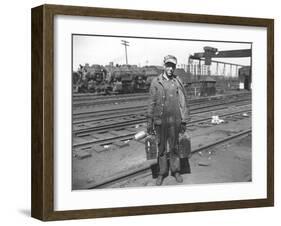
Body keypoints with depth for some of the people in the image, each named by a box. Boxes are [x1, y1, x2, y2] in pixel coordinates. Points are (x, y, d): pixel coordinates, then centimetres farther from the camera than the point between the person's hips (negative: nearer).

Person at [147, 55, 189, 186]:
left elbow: (183, 103, 2)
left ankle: (176, 171, 22)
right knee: (161, 148, 9)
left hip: (174, 121, 0)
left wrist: (184, 121, -2)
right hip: (159, 120, 0)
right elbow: (151, 103, 3)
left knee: (174, 147, 9)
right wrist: (149, 122, 2)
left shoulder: (178, 83, 1)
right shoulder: (156, 82, 1)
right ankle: (162, 172, 20)